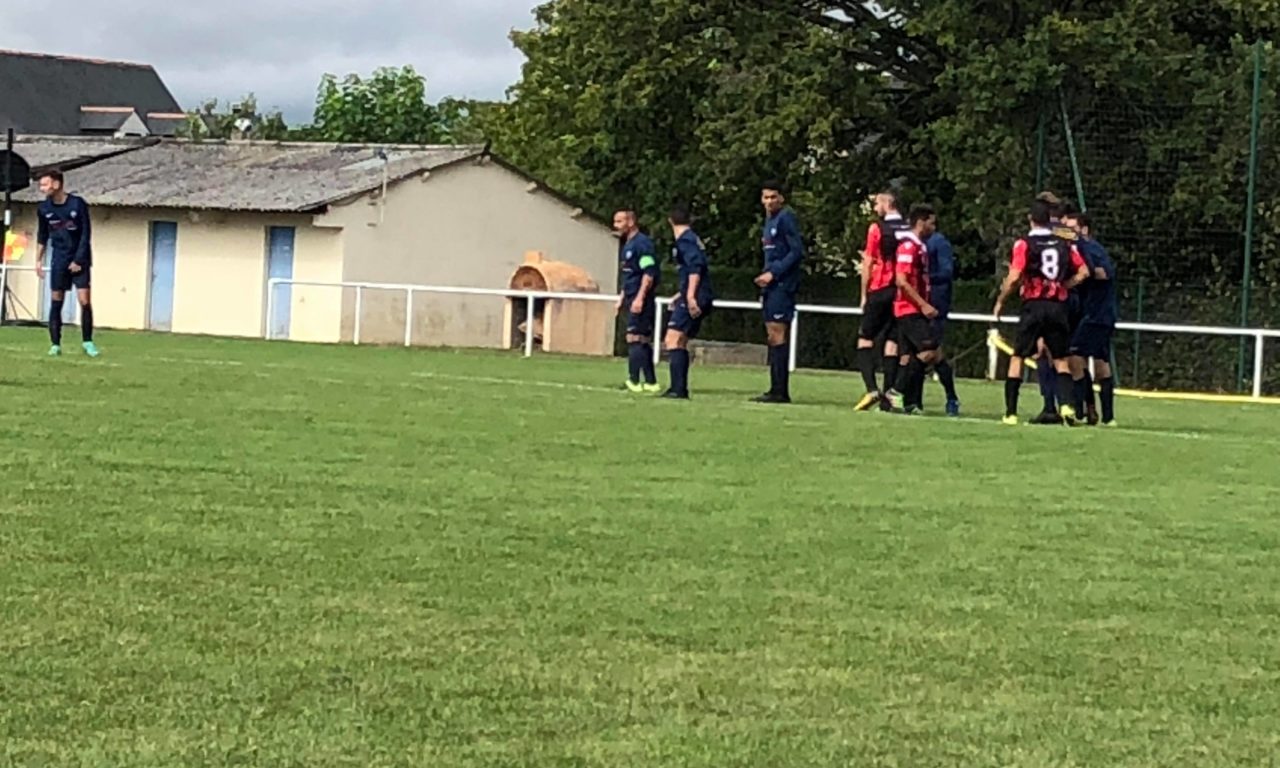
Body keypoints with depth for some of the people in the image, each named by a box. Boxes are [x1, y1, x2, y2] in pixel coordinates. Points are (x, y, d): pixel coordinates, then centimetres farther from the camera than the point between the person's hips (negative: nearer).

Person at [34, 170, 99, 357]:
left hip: (79, 259, -3)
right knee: (56, 301, 0)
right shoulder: (44, 208, -1)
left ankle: (88, 341, 3)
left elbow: (86, 234, -8)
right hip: (59, 260, 3)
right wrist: (38, 260, 11)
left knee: (85, 301, -8)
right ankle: (55, 344, 6)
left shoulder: (78, 204, -12)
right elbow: (42, 236, 12)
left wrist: (78, 260, -11)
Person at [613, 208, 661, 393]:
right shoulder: (626, 245, 18)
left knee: (634, 338, -10)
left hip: (641, 299, -10)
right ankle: (650, 381, 14)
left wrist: (639, 298, -24)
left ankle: (634, 381, -9)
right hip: (632, 299, 10)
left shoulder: (642, 244, -13)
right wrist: (622, 297, 24)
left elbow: (649, 273, -20)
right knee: (643, 340, 10)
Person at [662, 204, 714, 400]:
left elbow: (695, 267, -22)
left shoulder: (685, 240, -9)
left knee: (673, 339, -14)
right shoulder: (693, 238, 20)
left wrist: (690, 296, -28)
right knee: (680, 343, 17)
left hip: (693, 300, -10)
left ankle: (678, 389, -22)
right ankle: (680, 389, 20)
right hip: (700, 299, 10)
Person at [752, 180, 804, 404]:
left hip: (782, 285, -9)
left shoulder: (786, 218, -8)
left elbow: (797, 251, -15)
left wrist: (773, 273, -17)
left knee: (777, 334, -11)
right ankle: (777, 390, 11)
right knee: (774, 336, 9)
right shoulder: (769, 221, 19)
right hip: (772, 286, 9)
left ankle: (780, 390, -12)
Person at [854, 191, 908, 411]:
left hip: (880, 290, -4)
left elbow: (868, 264, -4)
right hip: (902, 293, 4)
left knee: (865, 339, 2)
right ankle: (889, 392, 2)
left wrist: (864, 295, 3)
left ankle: (872, 389, -14)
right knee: (892, 341, 7)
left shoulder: (876, 228, -6)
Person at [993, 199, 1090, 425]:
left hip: (1034, 306, -3)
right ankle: (1066, 405, -8)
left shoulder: (1024, 244, -5)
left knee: (1017, 357, 7)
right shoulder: (1064, 245, 7)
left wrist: (1000, 301, 2)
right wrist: (1062, 286, 14)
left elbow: (1013, 278, -12)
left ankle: (1010, 413, 3)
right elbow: (1083, 272, 7)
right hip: (1058, 306, 3)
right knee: (1061, 360, 13)